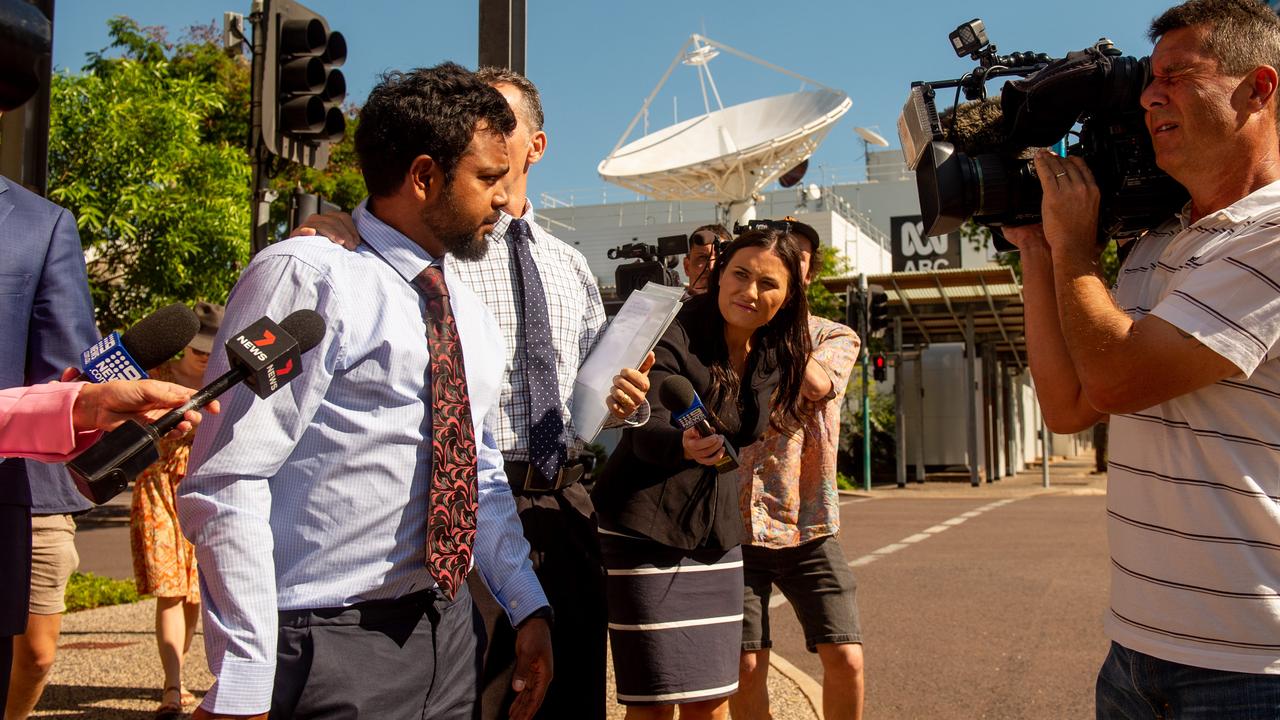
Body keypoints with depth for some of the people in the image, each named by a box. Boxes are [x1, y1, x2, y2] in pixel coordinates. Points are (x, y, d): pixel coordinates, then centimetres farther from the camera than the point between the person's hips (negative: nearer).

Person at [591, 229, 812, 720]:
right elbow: (648, 432, -26)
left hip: (718, 532, 6)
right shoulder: (675, 335, -14)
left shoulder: (774, 356, 5)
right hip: (647, 530, -6)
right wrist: (685, 445, -44)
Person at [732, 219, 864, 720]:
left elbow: (817, 383, -14)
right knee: (746, 665, 1)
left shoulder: (835, 337, 9)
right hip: (736, 523, 0)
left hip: (808, 527, 1)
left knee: (846, 659, -4)